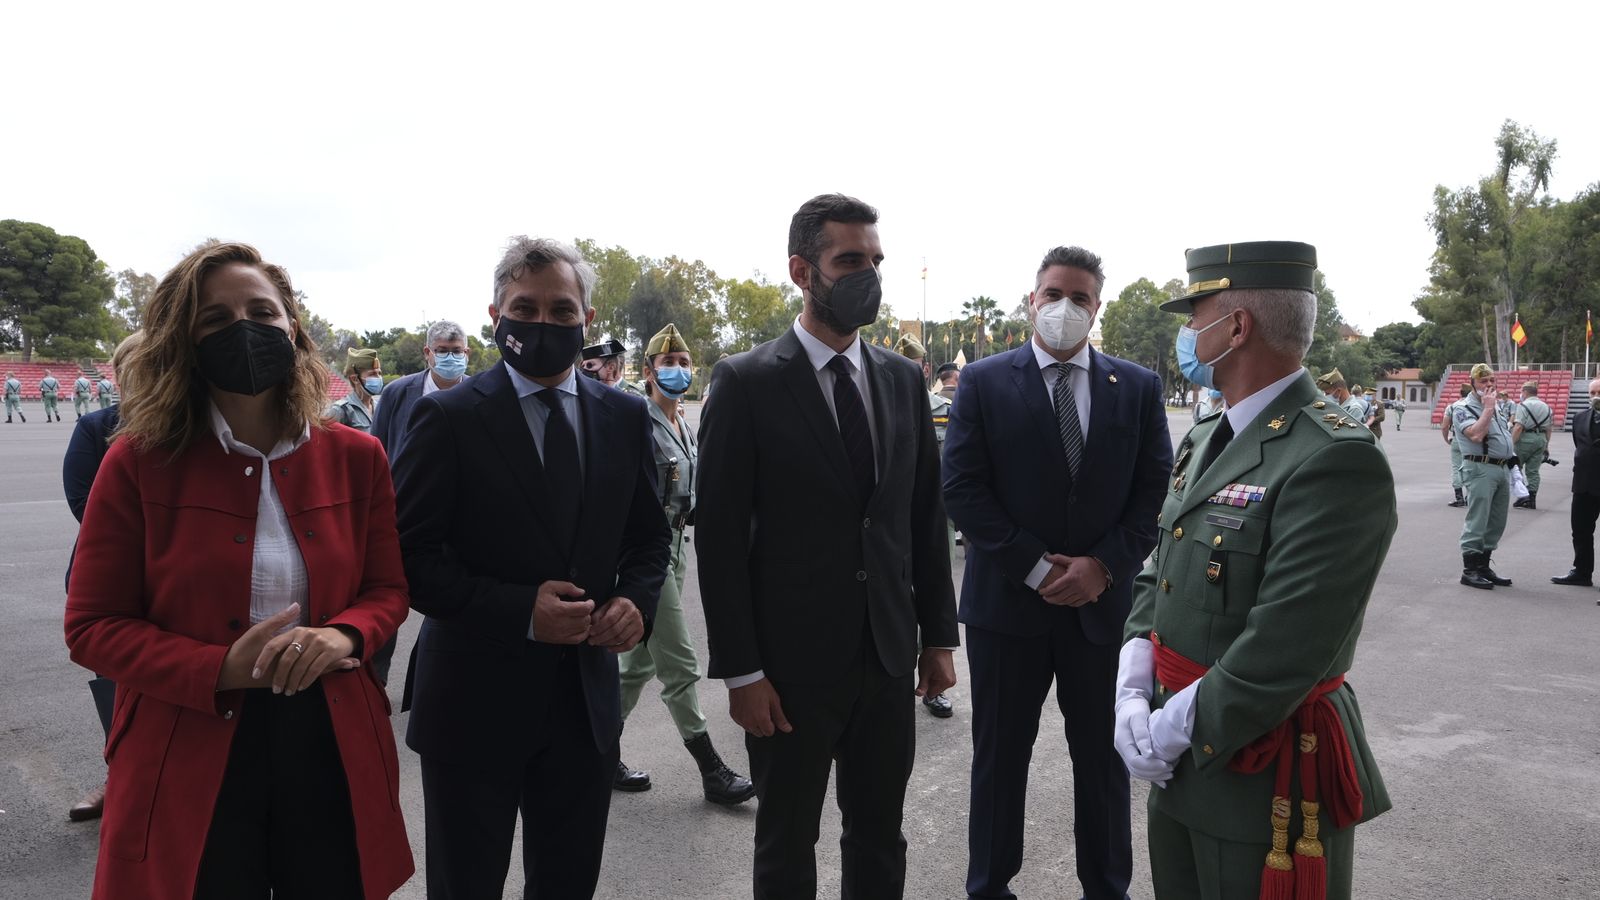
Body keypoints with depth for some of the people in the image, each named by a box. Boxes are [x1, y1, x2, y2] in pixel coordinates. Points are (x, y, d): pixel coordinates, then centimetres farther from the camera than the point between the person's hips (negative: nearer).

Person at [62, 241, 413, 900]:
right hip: (190, 761, -2)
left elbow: (387, 589, 7)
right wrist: (221, 669, -19)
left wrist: (344, 635, -15)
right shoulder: (138, 463, -6)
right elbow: (93, 627, -3)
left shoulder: (356, 457, 1)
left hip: (333, 751, 2)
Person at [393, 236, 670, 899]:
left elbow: (648, 537, 12)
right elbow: (411, 557, -11)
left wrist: (636, 600, -9)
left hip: (587, 702, 4)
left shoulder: (624, 416, 4)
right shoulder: (448, 417, -8)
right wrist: (520, 610, -21)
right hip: (475, 702, -3)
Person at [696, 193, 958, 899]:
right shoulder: (746, 383, -9)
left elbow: (925, 515, 9)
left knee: (880, 842, 18)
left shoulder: (903, 379, 6)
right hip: (792, 665, -4)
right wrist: (740, 670, -12)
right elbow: (720, 537, -10)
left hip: (890, 657, 4)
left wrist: (939, 635, 8)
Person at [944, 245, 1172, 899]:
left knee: (1104, 758, 14)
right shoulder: (983, 382, -2)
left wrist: (1104, 566, -12)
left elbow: (1154, 490, 1)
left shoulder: (1138, 388, 4)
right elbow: (963, 488, -8)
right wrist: (1035, 568, -13)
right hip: (1007, 601, -1)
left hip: (1104, 602, 2)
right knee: (999, 757, 11)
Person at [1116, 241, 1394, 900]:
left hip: (1266, 785, -8)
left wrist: (1172, 732, -17)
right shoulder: (1204, 442, 8)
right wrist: (1133, 689, -5)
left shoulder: (1334, 460, -21)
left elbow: (1279, 655, -26)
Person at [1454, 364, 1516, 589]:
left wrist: (1511, 460, 15)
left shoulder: (1496, 405, 19)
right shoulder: (1464, 408, -7)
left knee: (1497, 522, 10)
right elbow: (1476, 435, -23)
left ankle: (1483, 566, 17)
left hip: (1504, 468, 8)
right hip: (1481, 469, -8)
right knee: (1477, 520, -9)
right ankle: (1469, 570, -6)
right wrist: (1488, 408, -17)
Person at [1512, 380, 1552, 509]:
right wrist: (1546, 445, 22)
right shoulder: (1546, 407, 14)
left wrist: (1512, 443, -17)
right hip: (1541, 439, 7)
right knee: (1533, 470, 8)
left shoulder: (1523, 406, -9)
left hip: (1526, 438, -7)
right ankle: (1532, 499, 6)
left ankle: (1523, 495, -2)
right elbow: (1548, 429, 17)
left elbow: (1518, 427, -18)